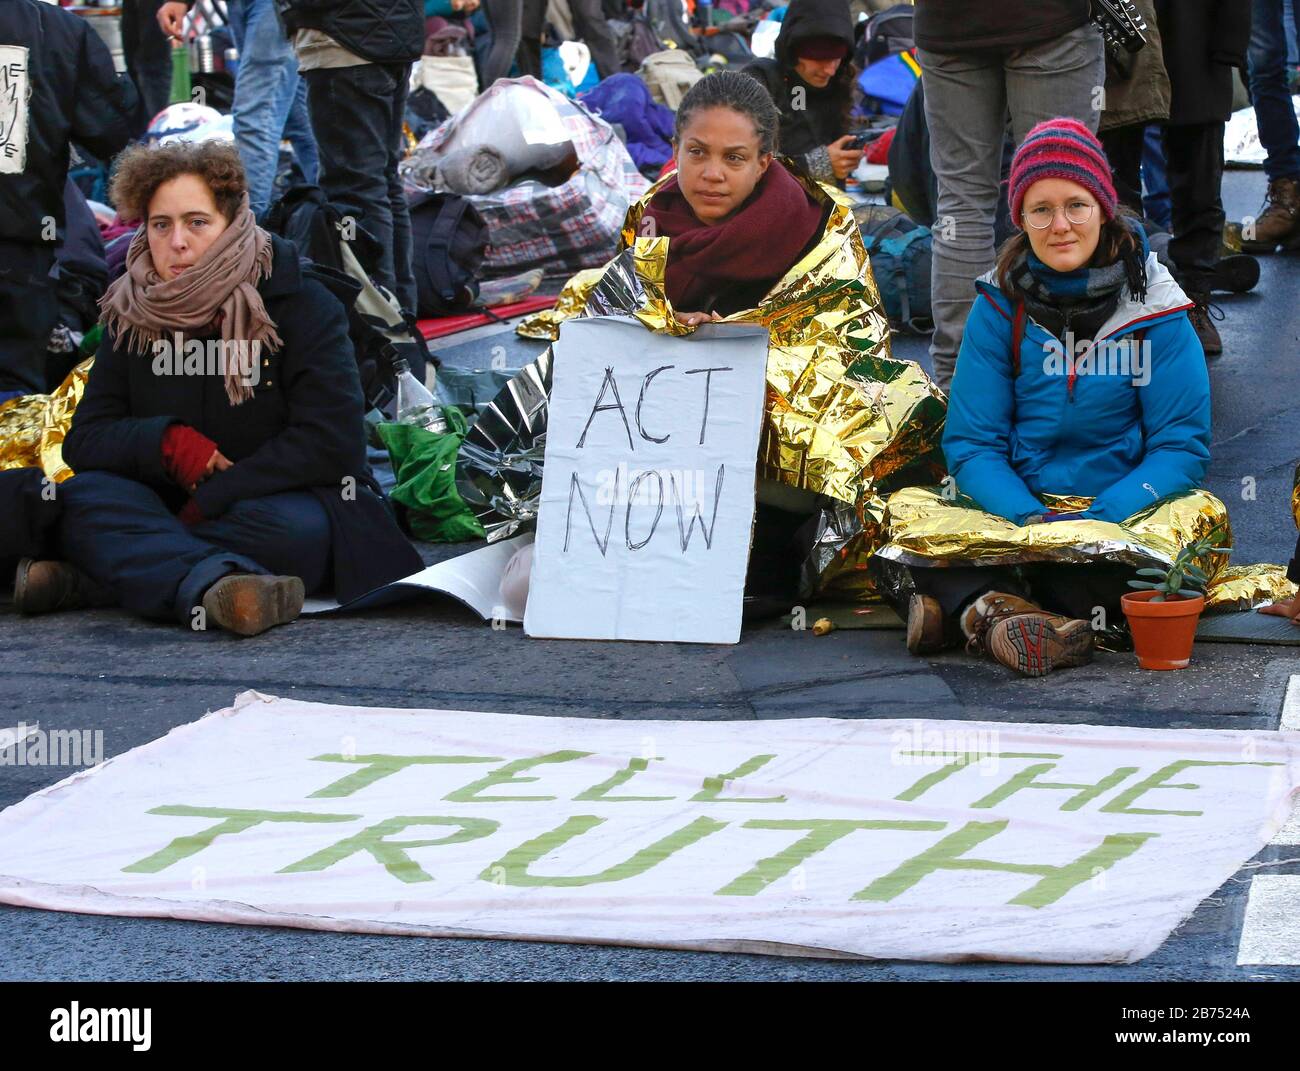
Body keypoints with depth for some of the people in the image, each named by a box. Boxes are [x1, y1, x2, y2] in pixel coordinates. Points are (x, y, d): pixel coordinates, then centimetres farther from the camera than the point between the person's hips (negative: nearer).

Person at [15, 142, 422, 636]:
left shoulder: (303, 305, -6)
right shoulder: (131, 318, 6)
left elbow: (331, 443, -15)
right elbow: (83, 440, 2)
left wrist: (208, 501, -18)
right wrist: (167, 442, -20)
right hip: (170, 509, 3)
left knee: (294, 528, -38)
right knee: (81, 499, -26)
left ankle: (85, 581, -37)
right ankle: (215, 584, -52)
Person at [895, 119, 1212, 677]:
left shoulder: (1154, 310, -1)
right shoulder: (1000, 306, 3)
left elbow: (1183, 446, -4)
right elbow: (971, 443, 1)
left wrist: (1098, 519, -20)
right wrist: (1029, 517, -19)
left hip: (1124, 516, -1)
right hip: (1018, 508, 2)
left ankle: (969, 608, -35)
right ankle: (1005, 610, -46)